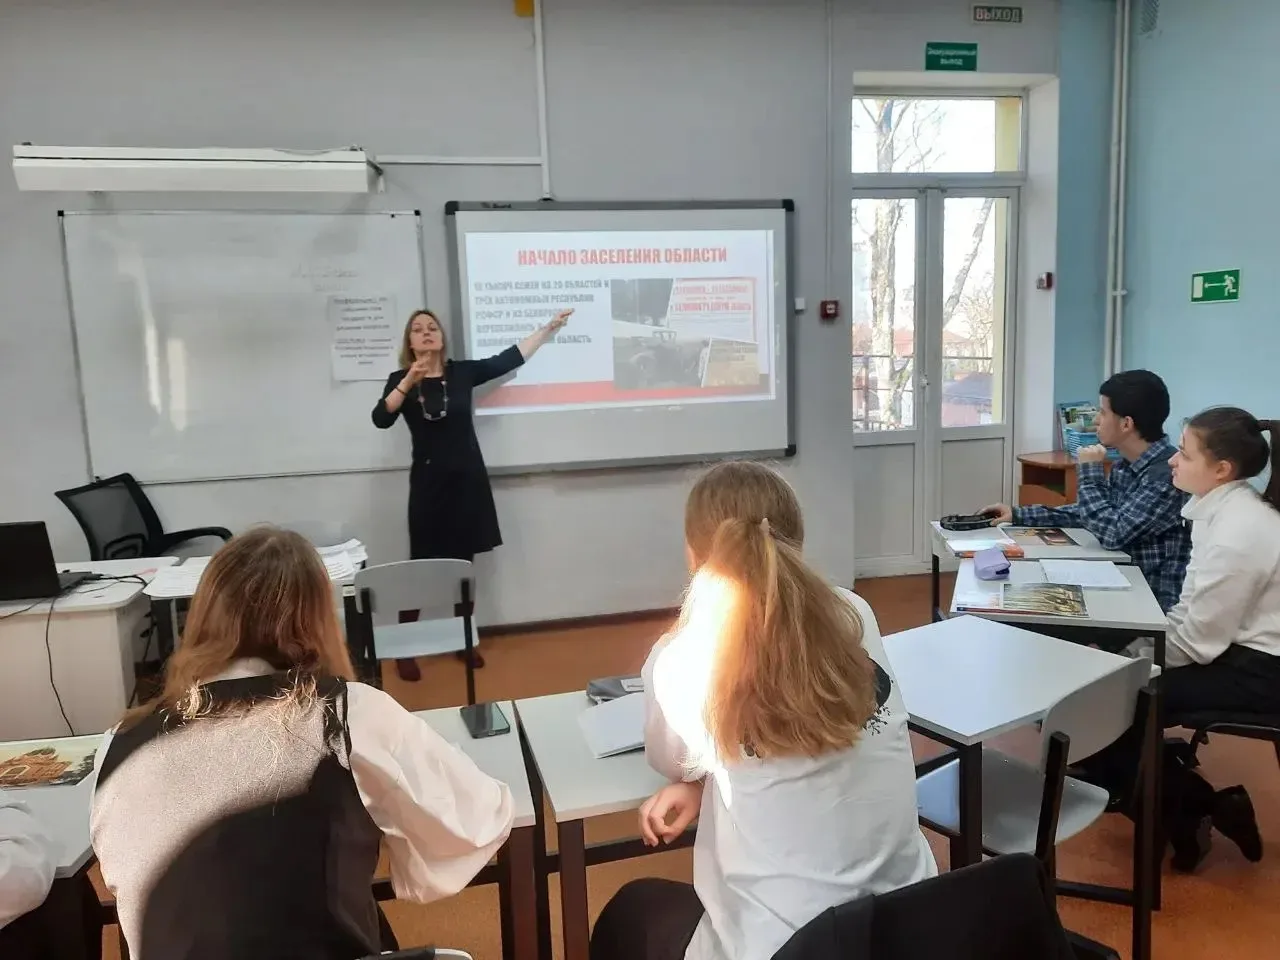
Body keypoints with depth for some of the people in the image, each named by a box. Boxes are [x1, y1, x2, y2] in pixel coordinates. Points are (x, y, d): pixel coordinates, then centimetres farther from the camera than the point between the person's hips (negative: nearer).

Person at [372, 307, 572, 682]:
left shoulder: (463, 372, 2)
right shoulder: (400, 380, -1)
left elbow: (509, 359, 4)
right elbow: (381, 420, -16)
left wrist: (549, 327, 6)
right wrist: (409, 381, -27)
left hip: (468, 479, 2)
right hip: (428, 482, -2)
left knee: (464, 562, 10)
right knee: (421, 564, -1)